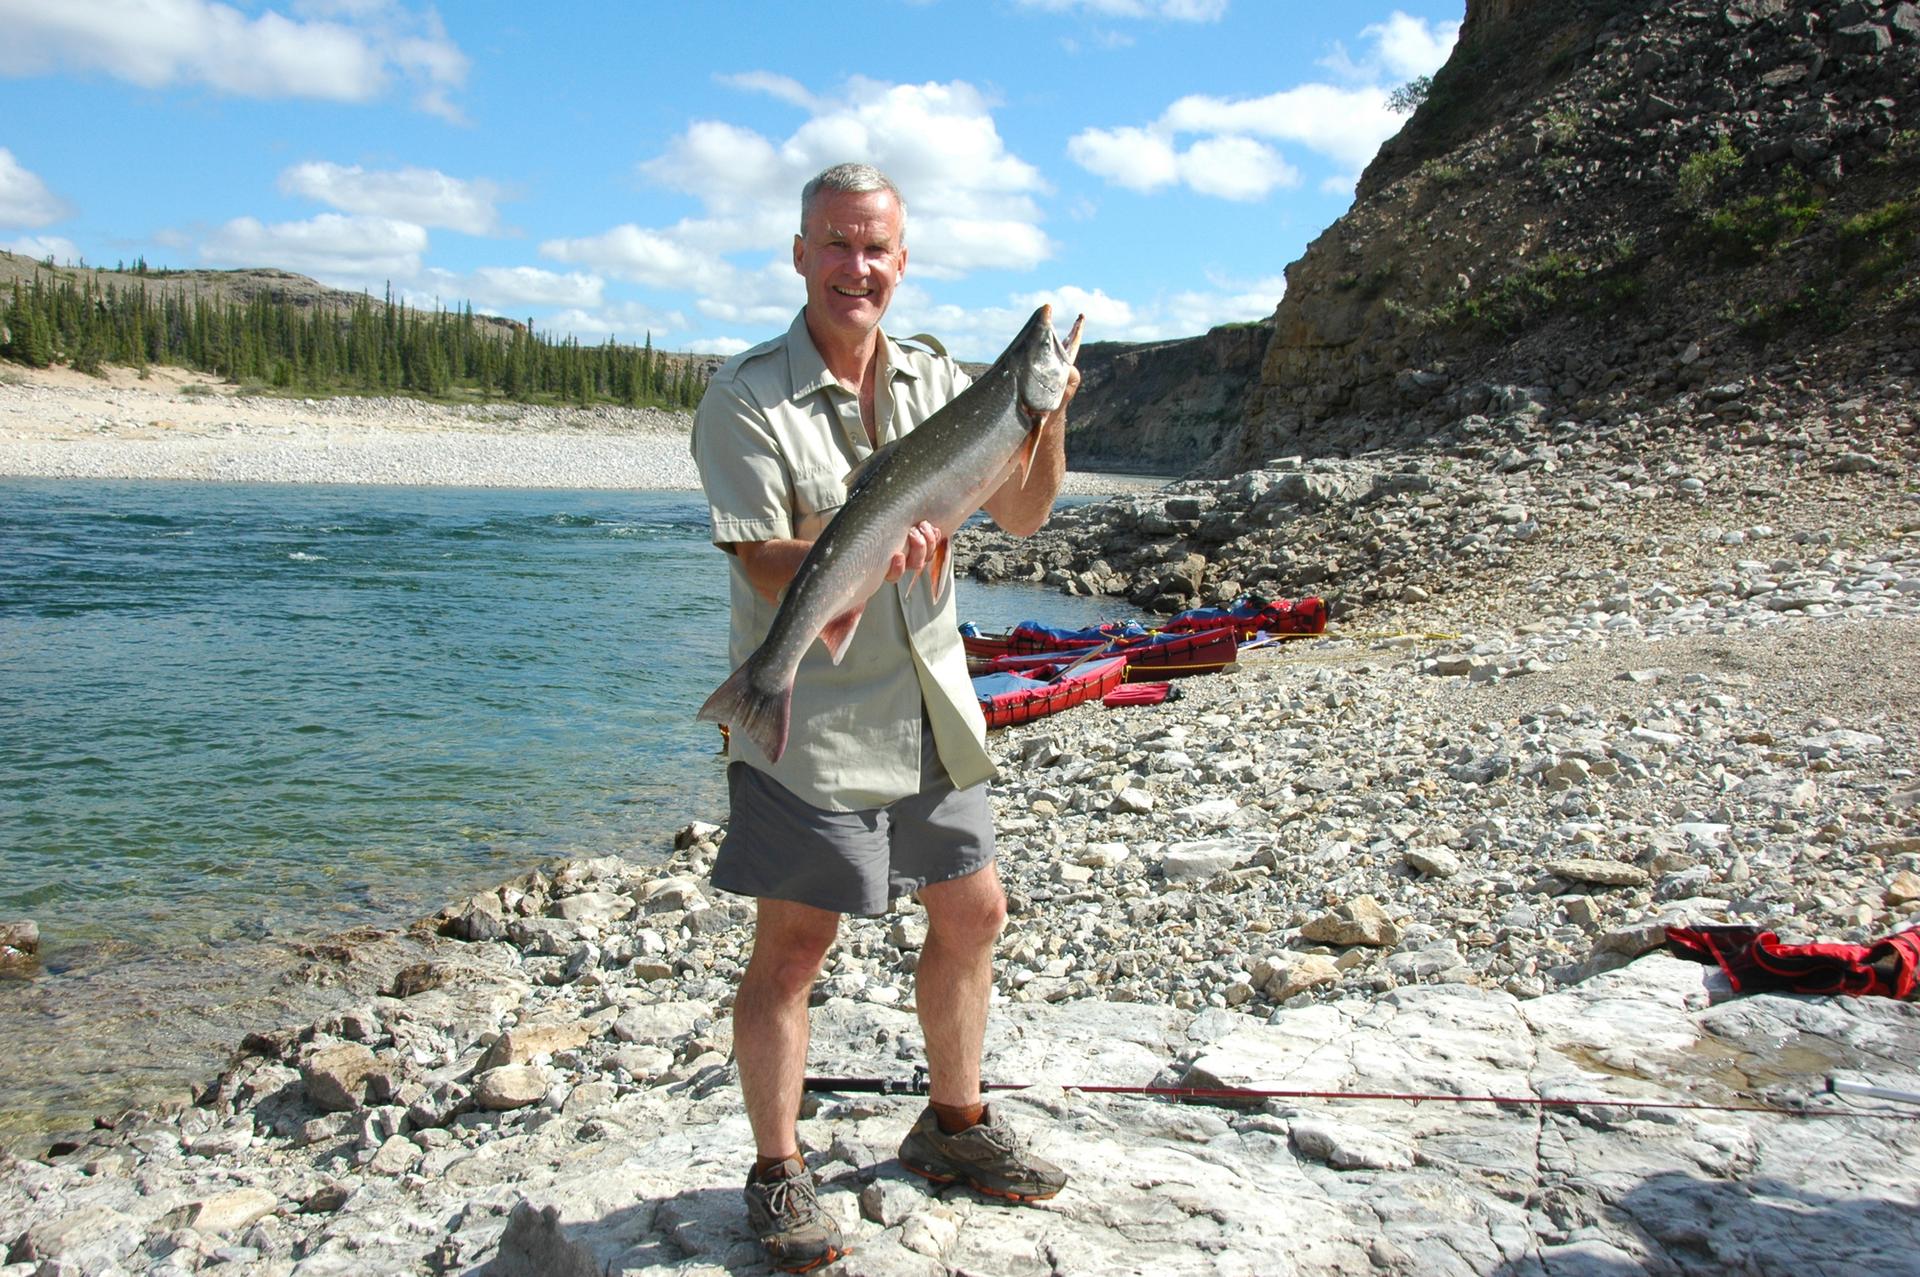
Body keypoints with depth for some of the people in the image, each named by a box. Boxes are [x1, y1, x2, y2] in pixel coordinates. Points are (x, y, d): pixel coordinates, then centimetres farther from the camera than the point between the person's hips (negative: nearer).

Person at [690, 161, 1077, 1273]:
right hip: (809, 722, -6)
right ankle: (779, 1175, 19)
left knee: (972, 912, 14)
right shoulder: (745, 399, -10)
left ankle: (955, 1124, 35)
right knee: (792, 947, 0)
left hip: (932, 710, 6)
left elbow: (1022, 515, 3)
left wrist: (1048, 418, -14)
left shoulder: (936, 381, 7)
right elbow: (765, 567, -17)